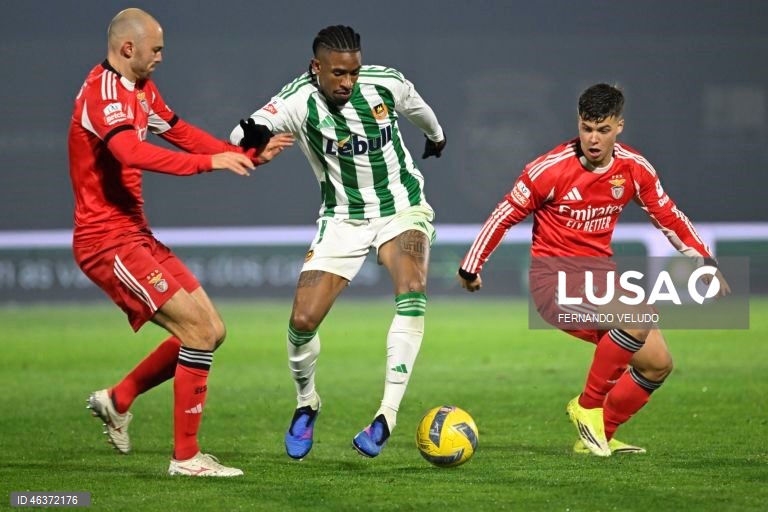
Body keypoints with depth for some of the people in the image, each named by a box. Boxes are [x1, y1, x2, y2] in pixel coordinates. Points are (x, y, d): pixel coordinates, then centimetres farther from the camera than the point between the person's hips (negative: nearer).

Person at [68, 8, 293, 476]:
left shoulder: (141, 89, 14)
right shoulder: (105, 91, -18)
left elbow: (181, 133, 23)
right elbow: (131, 152, -34)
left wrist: (250, 156, 14)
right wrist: (210, 161, -36)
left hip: (135, 236, 10)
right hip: (109, 240, -10)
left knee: (211, 331, 9)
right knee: (200, 329, -15)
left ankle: (117, 401, 19)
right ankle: (186, 456, -8)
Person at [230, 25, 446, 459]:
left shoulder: (386, 83, -14)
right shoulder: (301, 99, -21)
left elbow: (417, 108, 11)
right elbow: (240, 138, -37)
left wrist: (437, 136, 32)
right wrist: (250, 134, -61)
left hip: (402, 208, 0)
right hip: (344, 218, 0)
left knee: (412, 290, -28)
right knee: (303, 321, -9)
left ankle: (387, 417, -27)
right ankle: (307, 404, 23)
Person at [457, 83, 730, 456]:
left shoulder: (634, 168, 0)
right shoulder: (550, 169, -14)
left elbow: (669, 217, 13)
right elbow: (506, 215, -3)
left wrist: (706, 261, 7)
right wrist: (471, 267, 3)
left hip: (601, 274, 6)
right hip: (554, 276, -6)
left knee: (657, 363, -2)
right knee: (637, 318, -31)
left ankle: (599, 436, 15)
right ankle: (588, 407, -14)